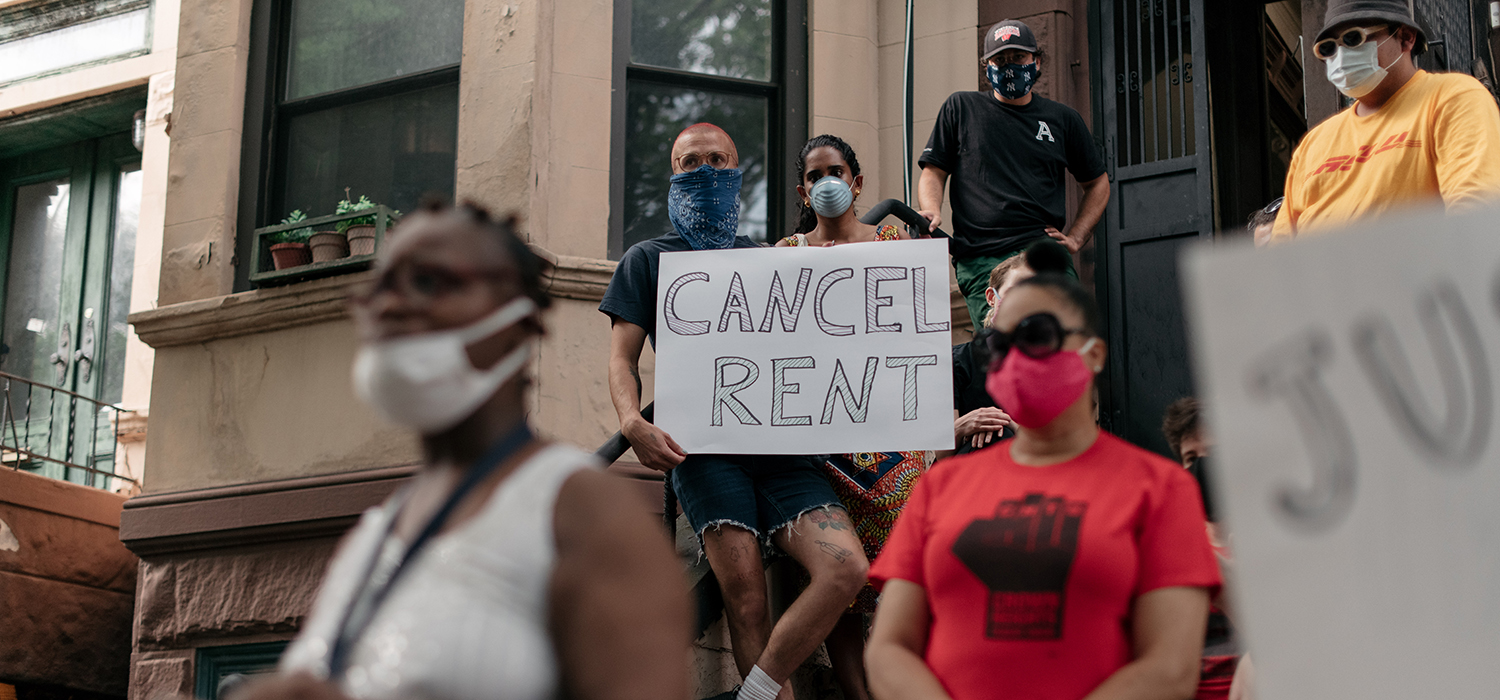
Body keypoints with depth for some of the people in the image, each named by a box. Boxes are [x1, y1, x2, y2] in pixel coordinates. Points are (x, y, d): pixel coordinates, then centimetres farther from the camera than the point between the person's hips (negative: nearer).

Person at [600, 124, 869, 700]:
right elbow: (623, 359, 11)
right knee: (745, 593, -20)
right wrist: (632, 423, -10)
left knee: (847, 569, -20)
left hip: (779, 440, 3)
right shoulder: (649, 259, 20)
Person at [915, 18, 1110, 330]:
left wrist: (1075, 237, 14)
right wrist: (932, 213, -9)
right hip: (981, 258, -2)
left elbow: (1097, 184, 28)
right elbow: (933, 172, 13)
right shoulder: (961, 108, 15)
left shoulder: (1063, 119, 19)